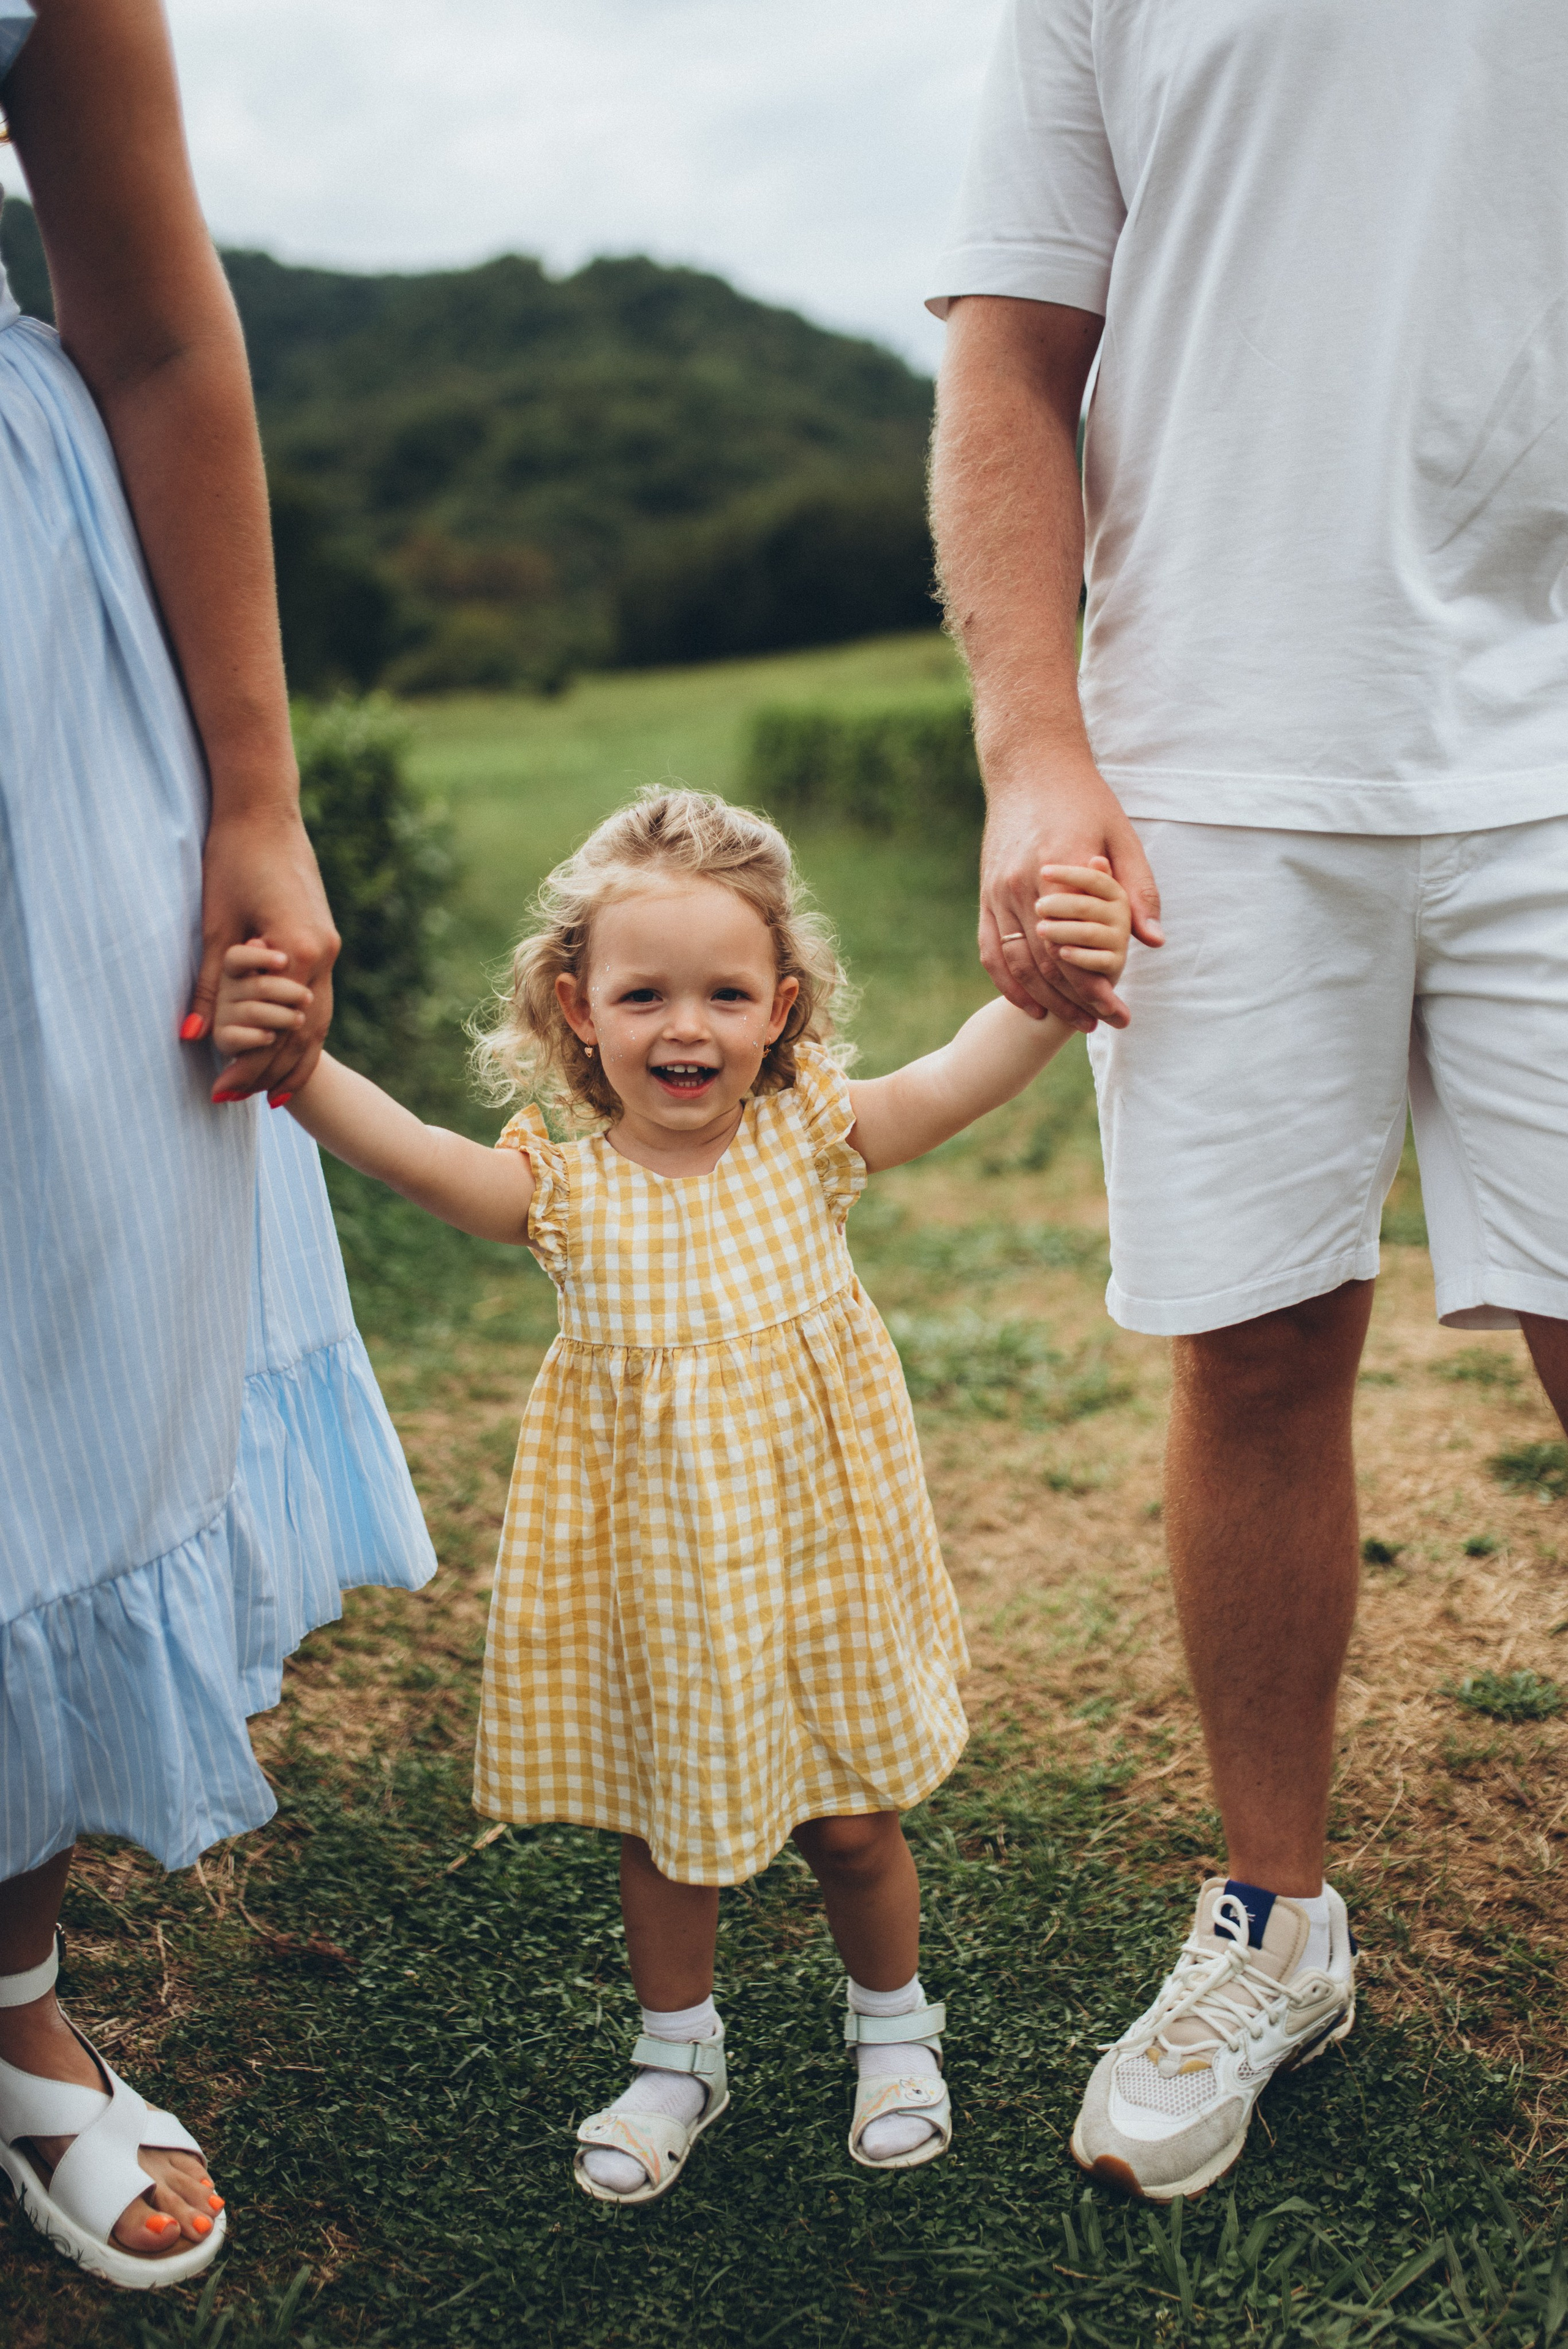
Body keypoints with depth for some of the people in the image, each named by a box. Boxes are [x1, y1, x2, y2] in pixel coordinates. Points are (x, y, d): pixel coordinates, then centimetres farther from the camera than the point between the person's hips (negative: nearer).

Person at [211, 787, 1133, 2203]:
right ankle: (678, 2055, 42)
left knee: (850, 1823, 14)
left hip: (811, 1557, 0)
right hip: (652, 1578, 1)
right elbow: (411, 1155, -26)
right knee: (663, 1828, 17)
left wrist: (1055, 988, -42)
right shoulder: (563, 1190, -10)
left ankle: (894, 2023, 42)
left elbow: (968, 1075, -23)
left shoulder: (811, 1138, -9)